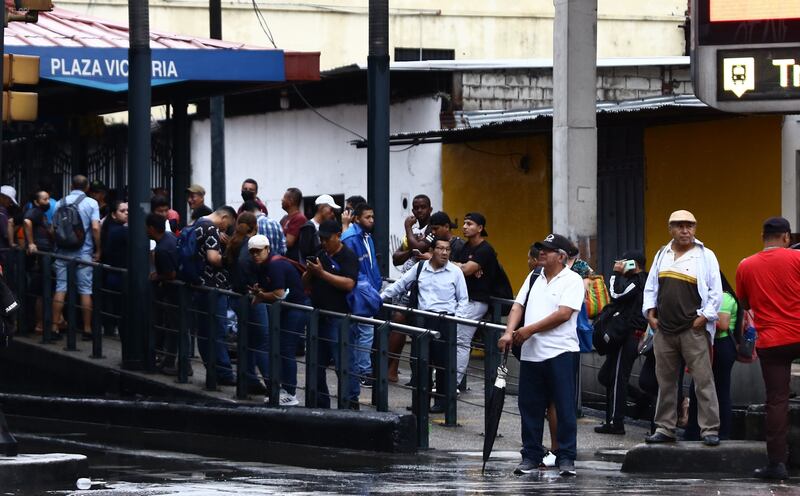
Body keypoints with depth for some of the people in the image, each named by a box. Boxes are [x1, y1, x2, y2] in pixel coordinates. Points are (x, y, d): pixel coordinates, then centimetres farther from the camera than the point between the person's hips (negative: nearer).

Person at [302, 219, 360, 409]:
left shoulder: (348, 257, -6)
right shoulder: (319, 255, 16)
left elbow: (348, 284, -20)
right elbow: (305, 283, 17)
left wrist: (322, 273, -19)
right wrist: (309, 272, -5)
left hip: (340, 319, -8)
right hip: (318, 317, 8)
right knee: (317, 363, 12)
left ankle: (351, 402, -7)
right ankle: (319, 402, 21)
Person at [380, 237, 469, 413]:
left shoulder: (455, 272, 1)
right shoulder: (420, 268, 8)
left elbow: (463, 299, 5)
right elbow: (400, 285, 17)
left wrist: (456, 318, -7)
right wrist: (380, 298, 15)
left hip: (445, 320, -3)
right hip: (423, 318, 3)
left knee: (442, 361, -3)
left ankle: (442, 401, 5)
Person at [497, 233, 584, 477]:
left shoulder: (572, 280, -4)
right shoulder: (534, 278, 16)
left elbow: (563, 314, -14)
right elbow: (518, 306, 11)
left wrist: (530, 330, -13)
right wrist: (509, 332, -7)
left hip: (560, 353, -6)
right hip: (531, 353, 6)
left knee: (564, 407, -3)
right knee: (529, 406, 8)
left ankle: (566, 457, 1)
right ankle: (531, 455, 15)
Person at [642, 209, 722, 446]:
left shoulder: (705, 256, 0)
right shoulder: (662, 255, 14)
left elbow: (716, 291, -3)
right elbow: (651, 287, 19)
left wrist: (704, 316, -10)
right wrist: (650, 312, 7)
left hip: (694, 329, -5)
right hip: (664, 329, 5)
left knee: (703, 380, -7)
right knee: (665, 381, 9)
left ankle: (710, 430, -6)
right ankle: (665, 428, 16)